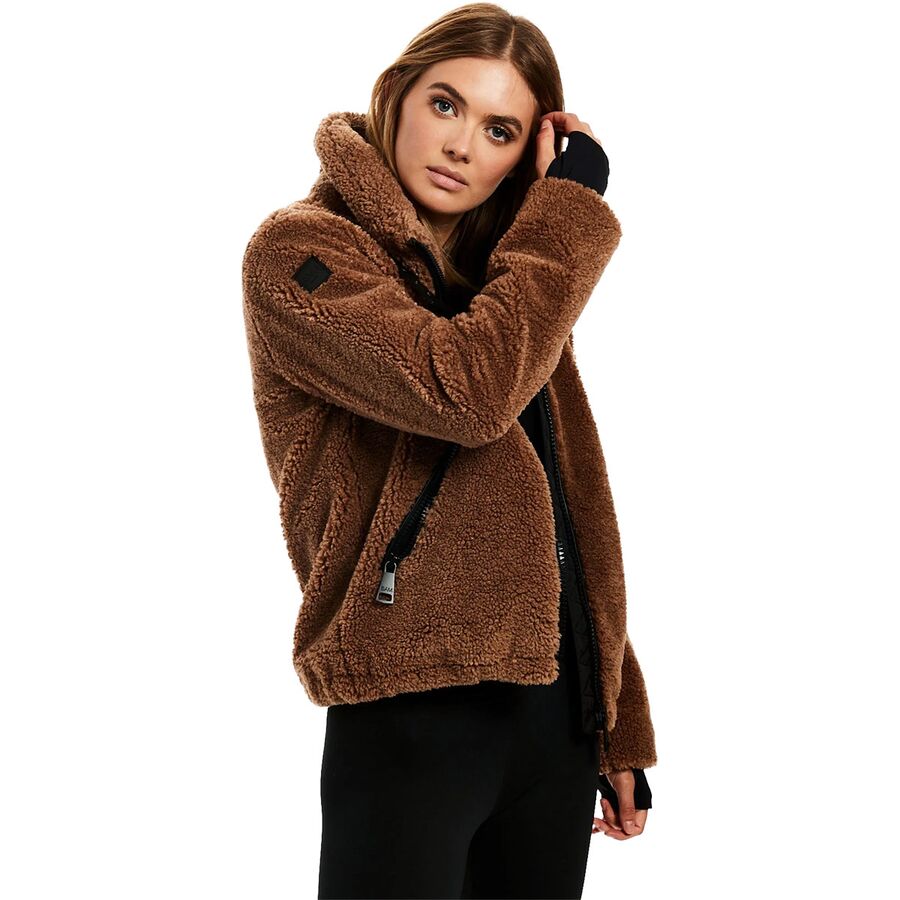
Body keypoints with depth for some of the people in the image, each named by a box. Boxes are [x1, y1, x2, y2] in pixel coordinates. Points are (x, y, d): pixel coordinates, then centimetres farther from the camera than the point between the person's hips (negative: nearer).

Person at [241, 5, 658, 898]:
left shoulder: (513, 283, 16)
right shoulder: (300, 252, -5)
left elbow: (571, 518, 16)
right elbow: (467, 392, -23)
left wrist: (618, 728, 14)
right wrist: (572, 210, -10)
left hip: (556, 703, 7)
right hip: (416, 713, -6)